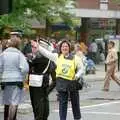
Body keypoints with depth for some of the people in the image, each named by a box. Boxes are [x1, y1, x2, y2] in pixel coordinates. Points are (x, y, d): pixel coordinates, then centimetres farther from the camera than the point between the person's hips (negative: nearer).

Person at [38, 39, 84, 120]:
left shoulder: (75, 58, 1)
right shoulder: (57, 57, 3)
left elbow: (81, 68, 8)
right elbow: (46, 53, 0)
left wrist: (77, 75, -8)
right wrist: (38, 46, -7)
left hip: (72, 81, 0)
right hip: (62, 82, 0)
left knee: (75, 102, 12)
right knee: (62, 103, 3)